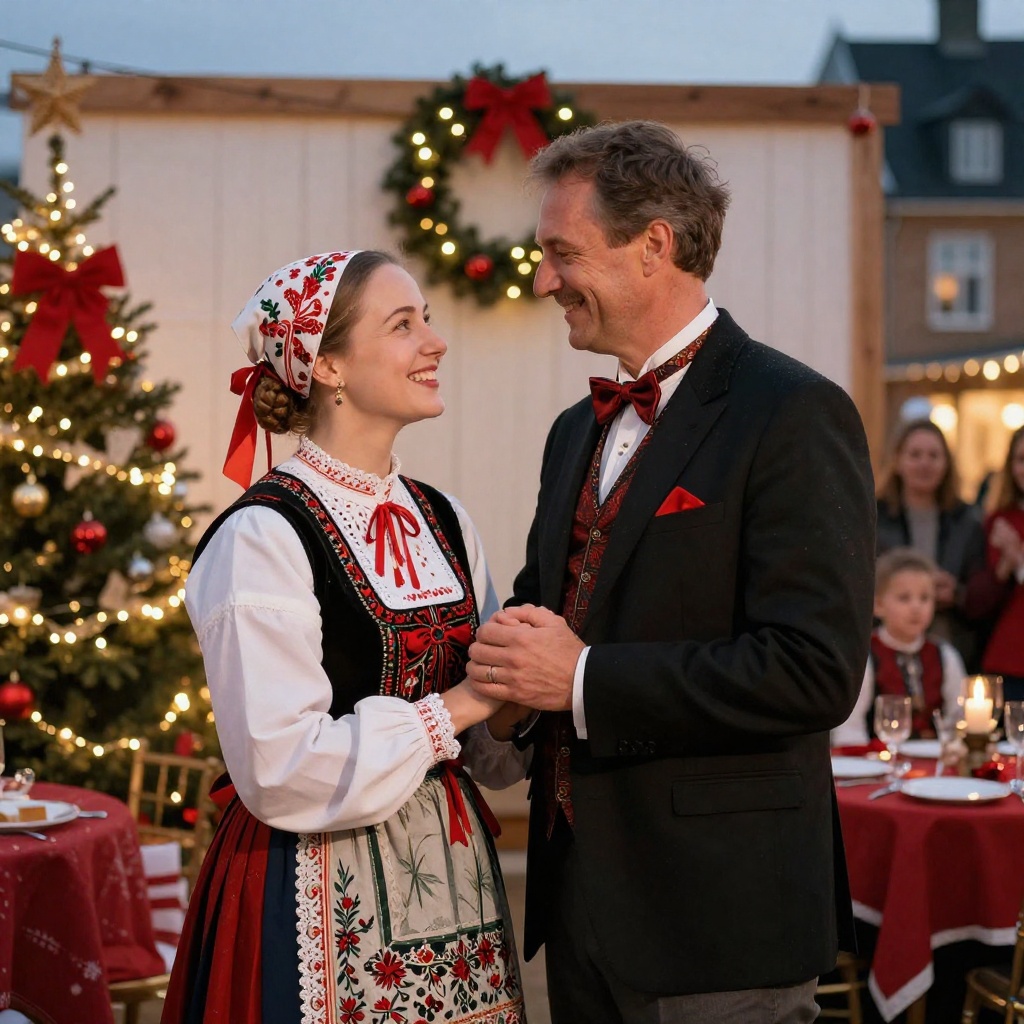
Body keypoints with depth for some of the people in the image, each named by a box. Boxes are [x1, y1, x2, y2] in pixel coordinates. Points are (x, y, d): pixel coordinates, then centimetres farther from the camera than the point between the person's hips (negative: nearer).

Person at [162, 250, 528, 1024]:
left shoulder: (443, 522, 7)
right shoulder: (264, 537, -15)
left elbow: (491, 755, 13)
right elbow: (282, 771, -20)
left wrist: (511, 704, -9)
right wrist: (453, 708, -15)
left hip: (450, 873, 7)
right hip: (321, 899, -7)